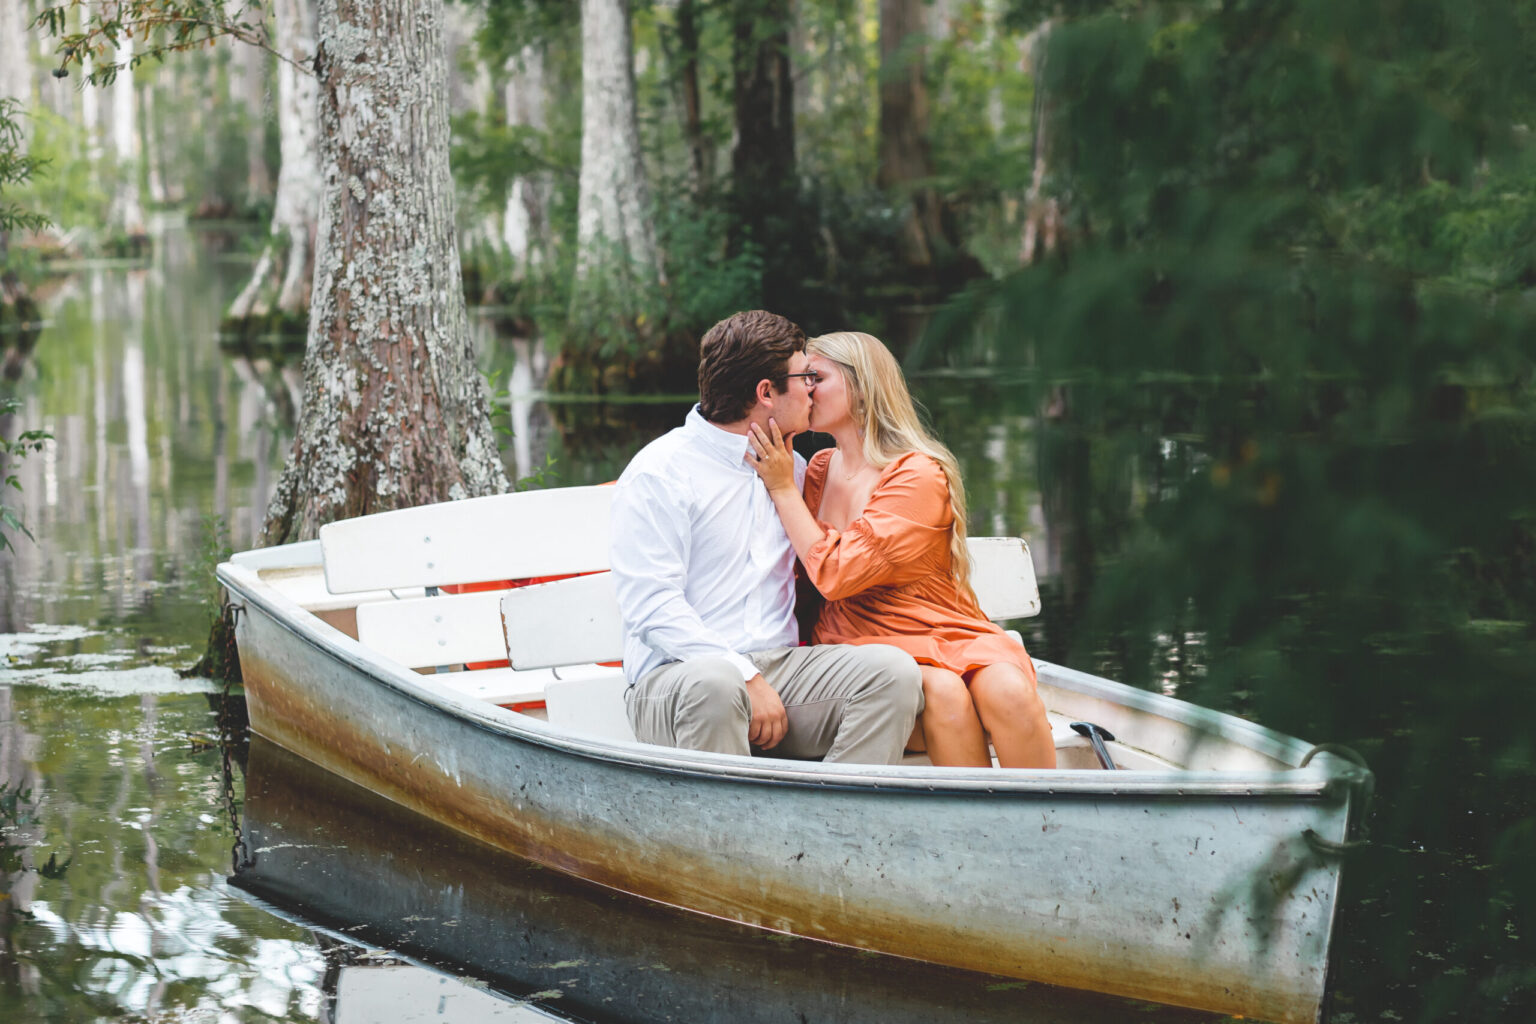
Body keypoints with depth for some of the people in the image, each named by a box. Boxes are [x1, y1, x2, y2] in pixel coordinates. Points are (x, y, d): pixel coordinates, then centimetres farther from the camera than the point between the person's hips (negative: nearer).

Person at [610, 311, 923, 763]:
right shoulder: (658, 474, -3)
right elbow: (653, 606, -13)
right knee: (714, 684, -41)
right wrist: (747, 679, -20)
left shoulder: (793, 467, 20)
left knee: (893, 670, -20)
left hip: (781, 664, 6)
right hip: (677, 673, -6)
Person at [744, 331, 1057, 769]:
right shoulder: (818, 471, 12)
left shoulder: (920, 475, -8)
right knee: (942, 692, -33)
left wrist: (783, 487, -9)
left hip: (944, 633, -2)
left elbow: (835, 575, -15)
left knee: (1008, 691, -35)